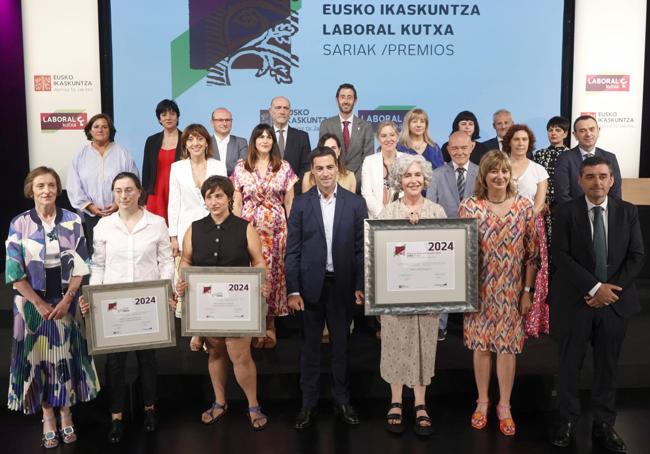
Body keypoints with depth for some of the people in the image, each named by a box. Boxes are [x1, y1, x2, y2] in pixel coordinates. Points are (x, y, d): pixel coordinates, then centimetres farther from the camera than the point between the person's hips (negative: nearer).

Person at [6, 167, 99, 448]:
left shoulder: (73, 221, -1)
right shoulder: (19, 224, -5)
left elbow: (80, 265, -2)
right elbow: (14, 271, -6)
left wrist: (66, 300, -10)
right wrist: (39, 303, -11)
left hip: (66, 302, 1)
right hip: (33, 303, -1)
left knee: (66, 355, 8)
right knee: (38, 356, 6)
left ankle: (66, 413, 25)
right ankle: (48, 417, 21)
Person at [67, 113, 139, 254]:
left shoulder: (122, 153, 4)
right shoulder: (80, 156, 9)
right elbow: (74, 187, 5)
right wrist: (90, 206, -7)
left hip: (118, 214, -1)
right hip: (90, 215, 1)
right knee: (94, 252, 1)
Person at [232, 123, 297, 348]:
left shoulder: (284, 167, 5)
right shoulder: (241, 168, 5)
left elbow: (289, 203, 6)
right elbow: (236, 204, 7)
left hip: (277, 229, 0)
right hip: (249, 228, 0)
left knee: (274, 273, 2)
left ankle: (270, 325, 15)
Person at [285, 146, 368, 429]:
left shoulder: (355, 203, 1)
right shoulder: (301, 204, 0)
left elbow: (361, 248, 2)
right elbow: (292, 250, -1)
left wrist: (360, 286, -4)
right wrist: (293, 290, -6)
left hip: (343, 285, 0)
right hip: (310, 285, 0)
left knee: (341, 346, 12)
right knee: (310, 347, 10)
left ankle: (342, 401, 26)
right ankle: (309, 404, 22)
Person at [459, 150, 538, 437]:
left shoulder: (524, 206, -2)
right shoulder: (469, 207, -5)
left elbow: (532, 252, 1)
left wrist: (527, 290, -1)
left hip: (511, 290, 0)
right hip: (480, 290, 0)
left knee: (507, 345, 6)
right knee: (481, 345, 9)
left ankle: (504, 406, 22)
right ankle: (483, 401, 26)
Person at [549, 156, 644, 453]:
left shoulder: (628, 212, 4)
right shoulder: (565, 213, -4)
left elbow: (636, 256, 1)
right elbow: (561, 256, -11)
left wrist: (611, 289, -11)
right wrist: (595, 288, -17)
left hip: (615, 300, 2)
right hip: (574, 301, -2)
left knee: (607, 366, 11)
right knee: (570, 365, 8)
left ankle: (604, 425, 25)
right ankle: (568, 420, 24)